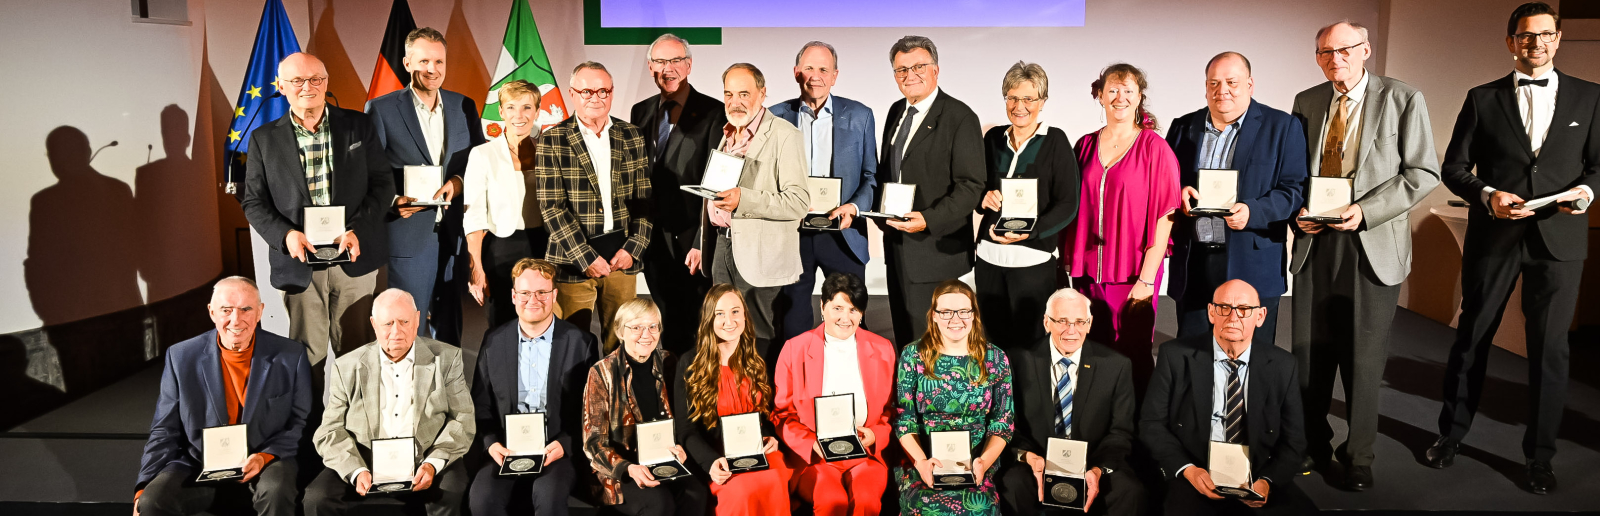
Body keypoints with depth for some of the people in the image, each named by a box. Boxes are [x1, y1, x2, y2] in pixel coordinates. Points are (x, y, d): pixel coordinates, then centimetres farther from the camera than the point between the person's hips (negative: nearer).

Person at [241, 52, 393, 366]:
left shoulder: (357, 125, 4)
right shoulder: (264, 139, 5)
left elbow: (383, 182, 2)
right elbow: (254, 202, 6)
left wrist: (358, 230, -12)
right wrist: (284, 234, -14)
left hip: (354, 258, 0)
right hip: (299, 261, 0)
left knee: (354, 349, 7)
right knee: (306, 354, 7)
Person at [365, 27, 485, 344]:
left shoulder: (464, 106, 9)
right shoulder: (381, 109, 0)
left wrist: (458, 182, -10)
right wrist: (392, 201, -18)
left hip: (456, 234, 3)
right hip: (408, 234, -3)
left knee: (450, 329, 12)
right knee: (409, 330, 2)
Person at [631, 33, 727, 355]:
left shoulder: (711, 113, -8)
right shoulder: (641, 112, 11)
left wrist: (702, 243, -17)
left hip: (691, 239, -5)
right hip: (653, 238, 5)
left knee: (693, 325, 3)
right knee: (666, 320, 14)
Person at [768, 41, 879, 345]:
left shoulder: (859, 116, 4)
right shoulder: (776, 116, 5)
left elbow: (871, 176, 4)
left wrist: (854, 207, -14)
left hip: (843, 233, -1)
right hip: (791, 233, 1)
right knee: (793, 324, 10)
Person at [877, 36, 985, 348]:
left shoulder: (960, 117, -11)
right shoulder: (896, 112, 13)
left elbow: (970, 186, -16)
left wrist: (929, 220, -27)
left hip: (934, 248, -7)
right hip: (897, 243, 7)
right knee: (904, 336, 15)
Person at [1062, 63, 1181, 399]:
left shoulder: (1154, 148, -3)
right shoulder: (1085, 146, 9)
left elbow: (1164, 216, -7)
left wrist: (1147, 279, -12)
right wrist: (1067, 263, 6)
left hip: (1134, 274, -3)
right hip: (1088, 272, 3)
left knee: (1133, 360, 2)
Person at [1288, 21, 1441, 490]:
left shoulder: (1402, 99, -1)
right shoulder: (1306, 102, 10)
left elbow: (1424, 173, -5)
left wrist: (1365, 211, -17)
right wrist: (1297, 211, -4)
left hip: (1373, 245, -3)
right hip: (1314, 243, 3)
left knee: (1364, 357, 4)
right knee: (1309, 351, 6)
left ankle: (1359, 455, 20)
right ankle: (1313, 444, 22)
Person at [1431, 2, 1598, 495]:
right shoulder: (1483, 99, 5)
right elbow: (1453, 167, 3)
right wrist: (1487, 195, -14)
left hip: (1559, 238, 1)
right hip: (1493, 236, 0)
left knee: (1550, 348, 4)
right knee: (1471, 338, 9)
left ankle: (1539, 455, 18)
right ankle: (1452, 432, 25)